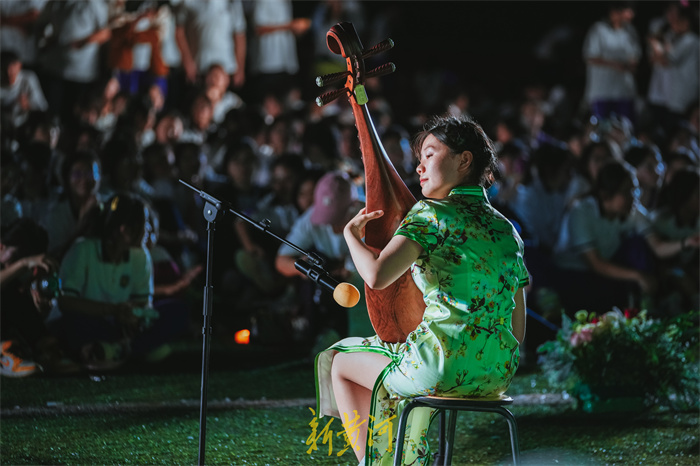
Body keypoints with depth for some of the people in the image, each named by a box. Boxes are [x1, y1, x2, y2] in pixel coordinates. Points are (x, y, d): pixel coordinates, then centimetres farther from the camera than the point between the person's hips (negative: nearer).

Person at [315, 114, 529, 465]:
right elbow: (517, 330, 13)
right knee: (395, 370, 37)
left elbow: (377, 276, -22)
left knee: (340, 361, 21)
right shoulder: (507, 229, 12)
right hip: (498, 375, 7)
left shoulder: (431, 215, -8)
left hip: (444, 367, -7)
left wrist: (352, 234, -3)